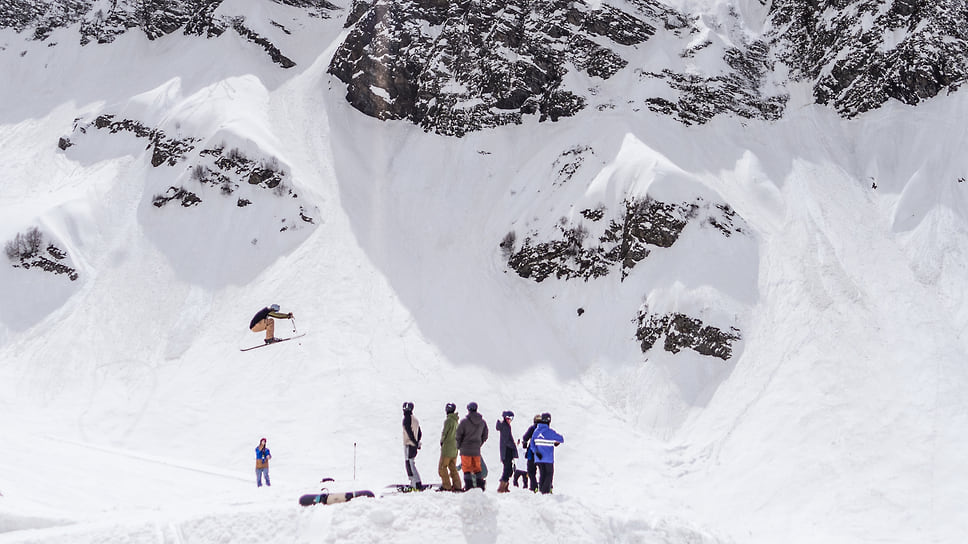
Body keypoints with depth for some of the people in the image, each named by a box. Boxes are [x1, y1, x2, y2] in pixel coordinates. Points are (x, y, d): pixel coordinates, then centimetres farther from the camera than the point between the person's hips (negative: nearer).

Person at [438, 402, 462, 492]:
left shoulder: (448, 420, -15)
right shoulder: (456, 421, 8)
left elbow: (444, 433, -13)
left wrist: (442, 441, 4)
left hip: (447, 447, -8)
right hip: (455, 448, 8)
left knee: (442, 467, 0)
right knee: (453, 468, 13)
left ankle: (446, 486, -3)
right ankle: (457, 486, 10)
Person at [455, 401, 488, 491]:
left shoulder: (464, 421, -11)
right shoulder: (482, 422, 4)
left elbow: (458, 435, -8)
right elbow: (485, 436, 11)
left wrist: (458, 446, 6)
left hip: (466, 449, -4)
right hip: (476, 450, 4)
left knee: (466, 467, 1)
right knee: (477, 467, 14)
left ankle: (468, 486, -5)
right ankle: (480, 484, 11)